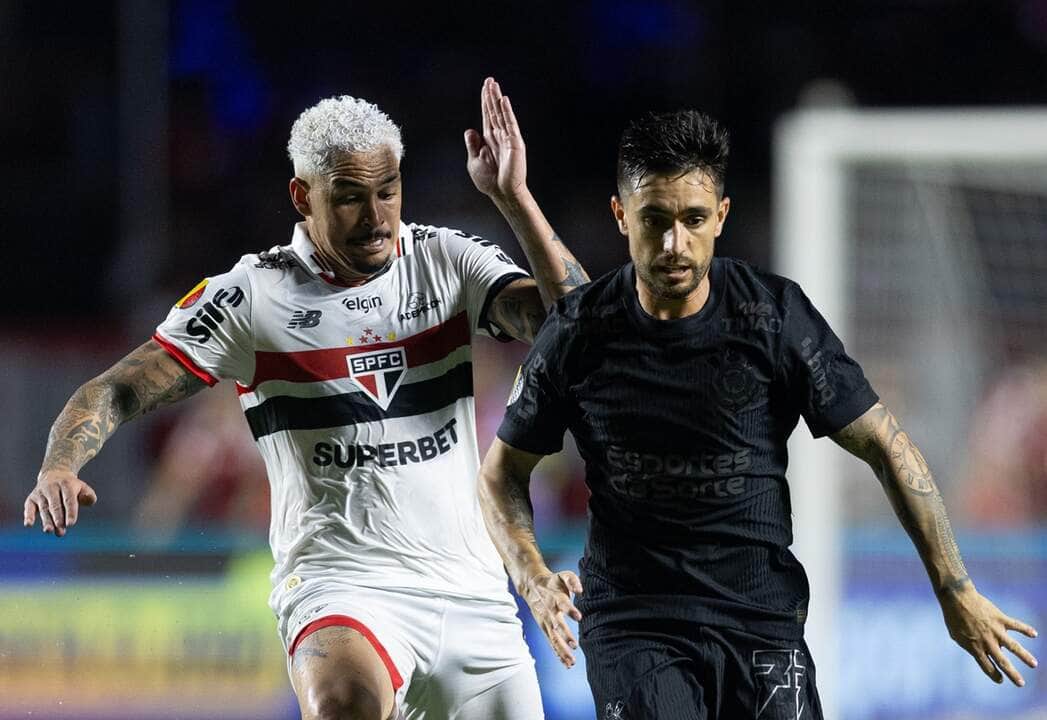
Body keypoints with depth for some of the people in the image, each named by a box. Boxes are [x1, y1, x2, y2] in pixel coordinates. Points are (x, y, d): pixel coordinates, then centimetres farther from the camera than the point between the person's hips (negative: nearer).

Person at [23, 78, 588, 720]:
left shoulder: (448, 261, 5)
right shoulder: (255, 296, -2)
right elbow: (120, 391, -3)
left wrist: (514, 199, -18)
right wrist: (60, 468, -22)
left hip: (471, 588, 5)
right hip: (340, 586, -5)